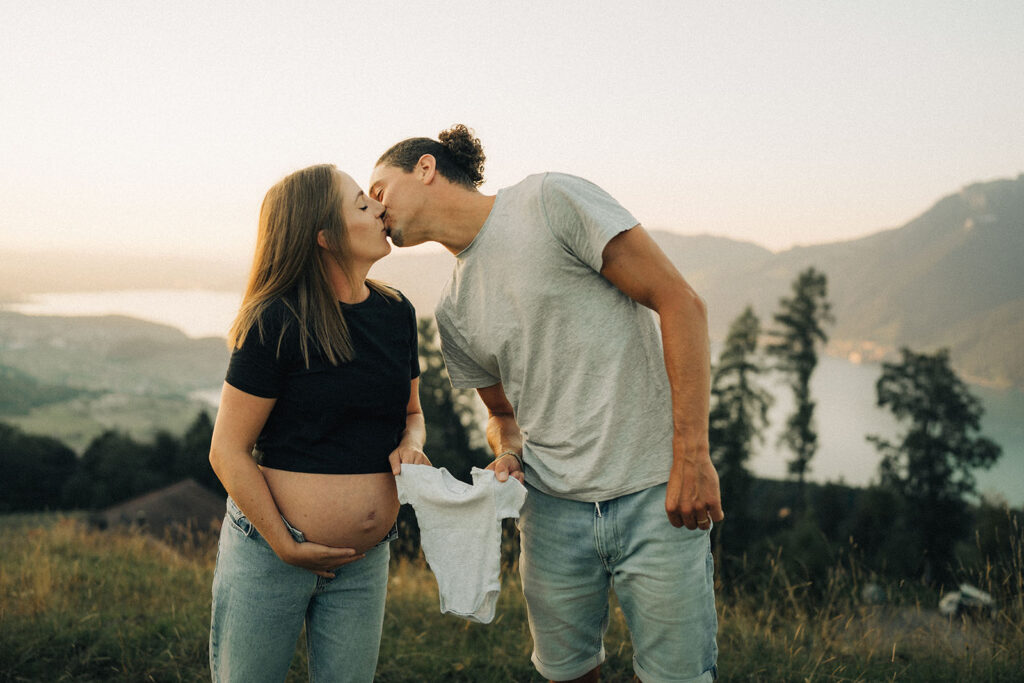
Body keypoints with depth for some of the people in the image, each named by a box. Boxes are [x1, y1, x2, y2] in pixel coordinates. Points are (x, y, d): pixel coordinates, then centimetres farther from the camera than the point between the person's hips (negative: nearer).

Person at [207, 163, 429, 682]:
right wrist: (286, 547, -11)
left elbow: (410, 411, 16)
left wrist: (409, 445, -6)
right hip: (267, 551, -5)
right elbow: (228, 452, -13)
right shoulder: (276, 323, -16)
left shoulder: (396, 312, 3)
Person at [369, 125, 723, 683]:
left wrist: (692, 456, -16)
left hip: (655, 493, -5)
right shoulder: (453, 313, 11)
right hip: (552, 509, 5)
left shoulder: (552, 200, -8)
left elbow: (679, 302, -11)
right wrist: (508, 455, -2)